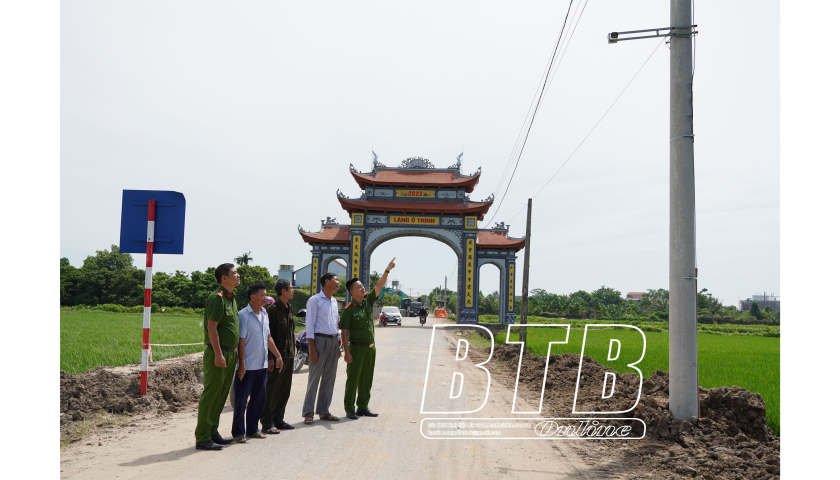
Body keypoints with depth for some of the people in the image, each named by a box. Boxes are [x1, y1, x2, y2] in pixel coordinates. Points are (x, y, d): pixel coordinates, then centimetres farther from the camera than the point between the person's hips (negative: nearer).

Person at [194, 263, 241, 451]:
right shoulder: (217, 298, -13)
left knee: (221, 395, 14)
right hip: (218, 353, -9)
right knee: (210, 395, -5)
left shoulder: (231, 298, 16)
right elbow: (212, 327, -19)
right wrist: (218, 354, -21)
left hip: (229, 354, 9)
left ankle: (213, 433, 22)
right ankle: (203, 439, 1)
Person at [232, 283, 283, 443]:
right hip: (247, 366, -7)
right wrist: (241, 364, -16)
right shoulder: (243, 315, -10)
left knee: (259, 397, 12)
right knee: (241, 399, 2)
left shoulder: (264, 314, 12)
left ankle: (252, 429, 23)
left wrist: (278, 355, 18)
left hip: (262, 364, 7)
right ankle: (238, 432, 12)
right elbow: (241, 341, -13)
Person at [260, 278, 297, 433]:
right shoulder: (273, 309, -12)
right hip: (276, 356, -8)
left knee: (285, 389, 12)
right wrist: (270, 357, -18)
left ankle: (278, 420, 21)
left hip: (288, 356, 8)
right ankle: (267, 423, 4)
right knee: (272, 390, -3)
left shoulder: (289, 308, 14)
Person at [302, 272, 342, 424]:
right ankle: (308, 413, 1)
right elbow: (309, 326, -10)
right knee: (314, 378, -5)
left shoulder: (334, 302, 16)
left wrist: (338, 345, 15)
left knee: (329, 378, 9)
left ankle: (323, 411, 16)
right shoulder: (314, 301, -6)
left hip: (333, 341, 7)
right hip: (320, 340, -7)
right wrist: (312, 349, -16)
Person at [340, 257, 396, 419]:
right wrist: (347, 351, -16)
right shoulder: (349, 309, -11)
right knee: (353, 379, 1)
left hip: (370, 348, 6)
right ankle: (350, 409, 9)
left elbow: (379, 286, -1)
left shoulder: (368, 301, 6)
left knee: (367, 380, 12)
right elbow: (344, 332, -11)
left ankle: (363, 407, 22)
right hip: (357, 348, -6)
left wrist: (387, 270, -13)